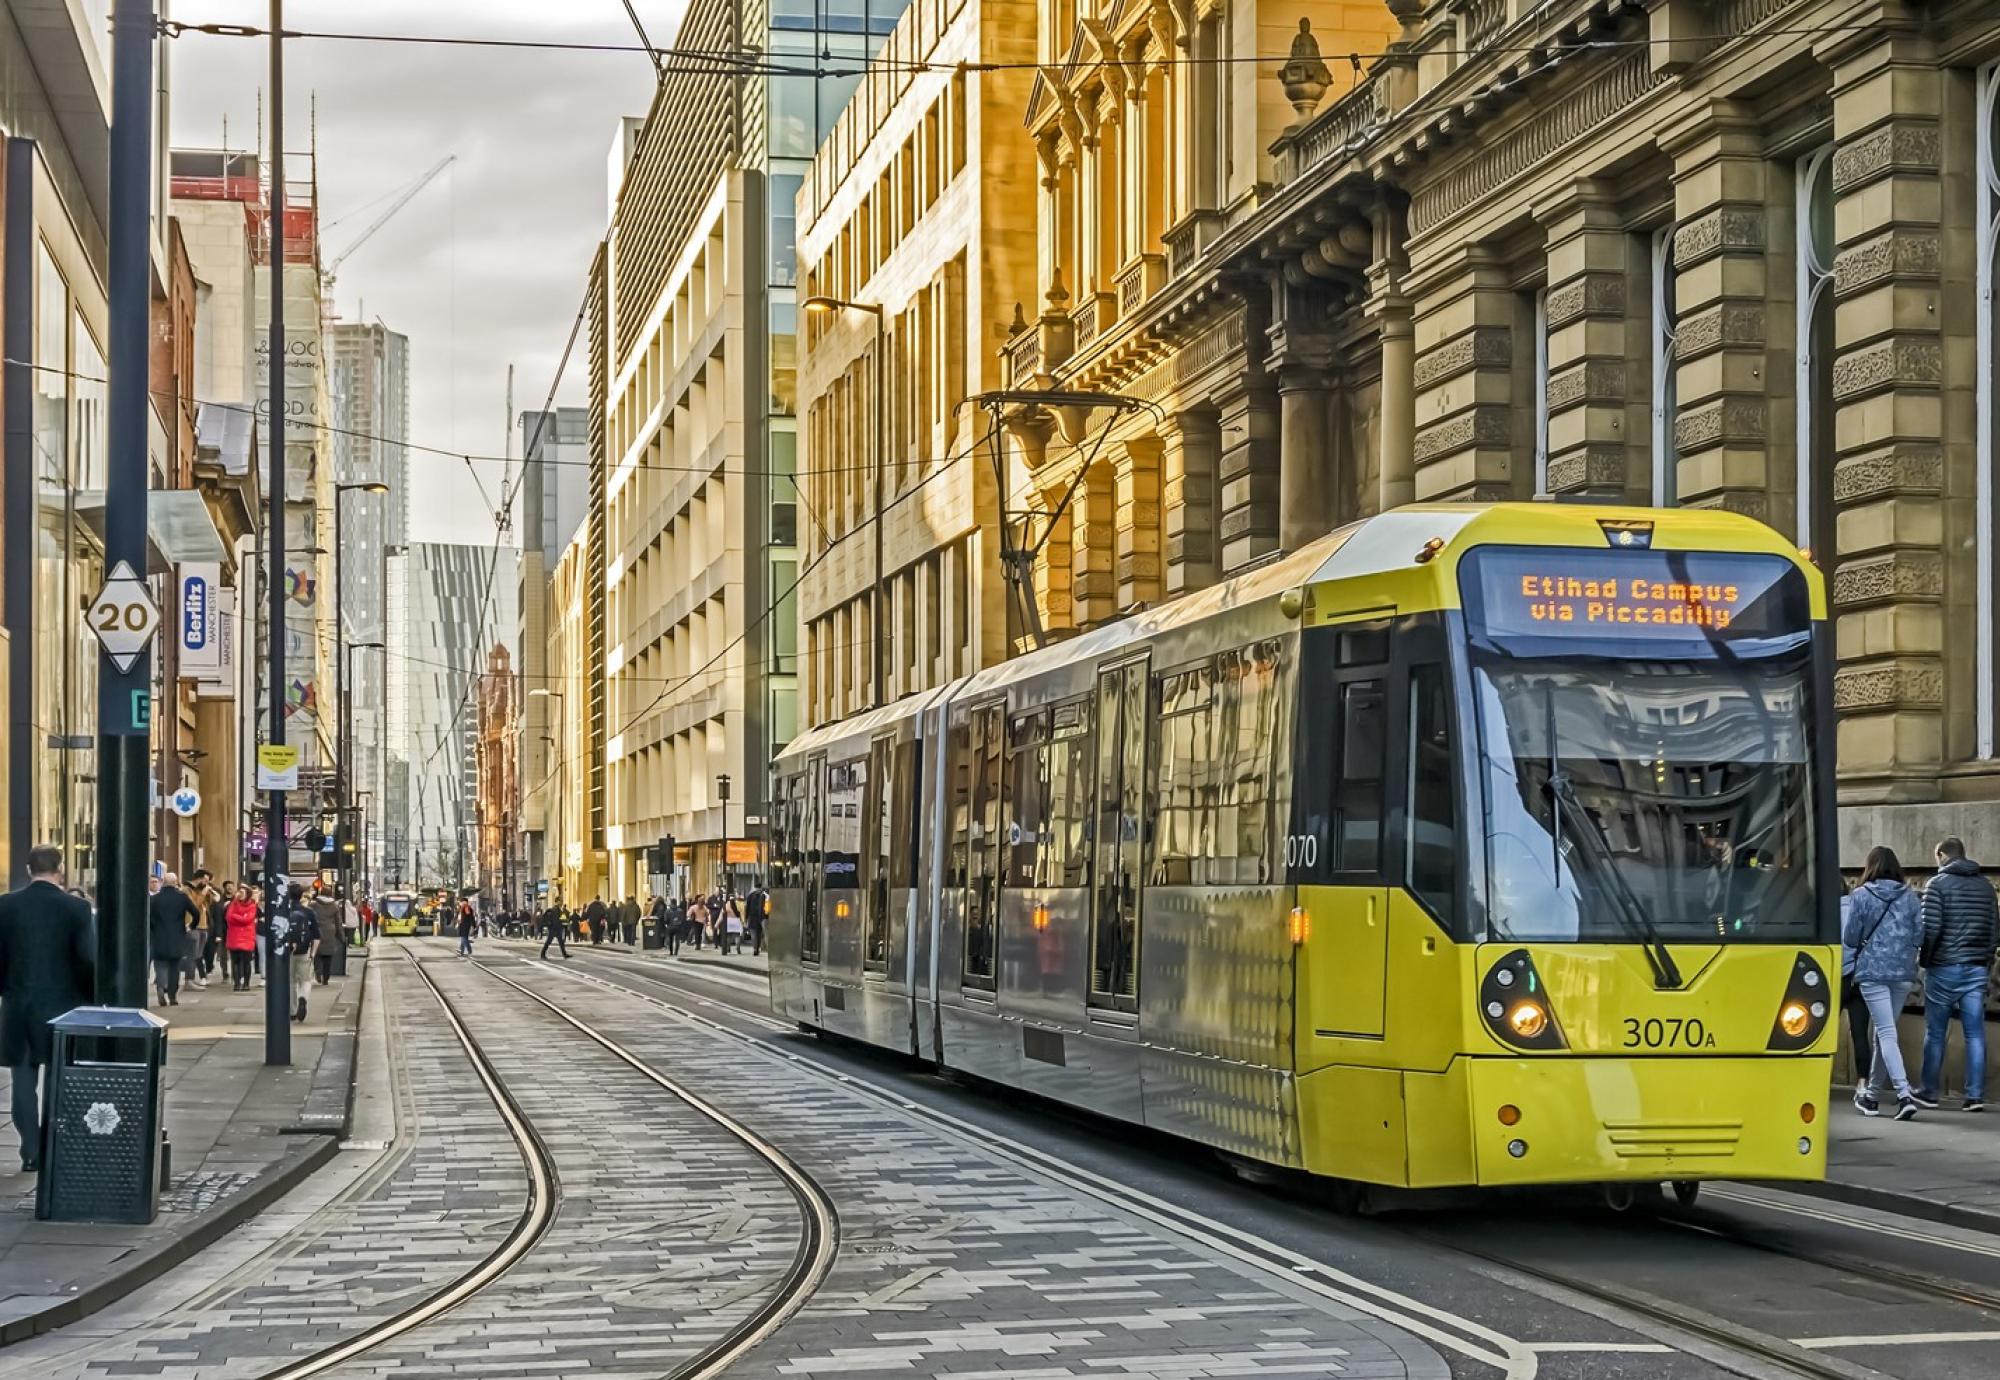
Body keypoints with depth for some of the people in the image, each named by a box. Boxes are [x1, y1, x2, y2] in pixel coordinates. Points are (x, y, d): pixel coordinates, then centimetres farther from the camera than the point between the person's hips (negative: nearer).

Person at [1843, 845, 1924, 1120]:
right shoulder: (1909, 896, 5)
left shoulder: (1861, 896, -4)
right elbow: (1920, 933, 5)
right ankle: (1872, 1094, 24)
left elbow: (1849, 938, -3)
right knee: (1884, 1032, 16)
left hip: (1872, 971, -4)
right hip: (1904, 972, 4)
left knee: (1887, 1034, -6)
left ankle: (1904, 1094, -20)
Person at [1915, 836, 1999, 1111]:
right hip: (1977, 968, 4)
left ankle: (1929, 1092, 11)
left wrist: (1925, 959, 0)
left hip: (1944, 967, -4)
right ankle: (1976, 1095, 0)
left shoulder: (1938, 884, -7)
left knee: (1935, 1033, 5)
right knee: (1975, 1033, 3)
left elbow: (1931, 927, -13)